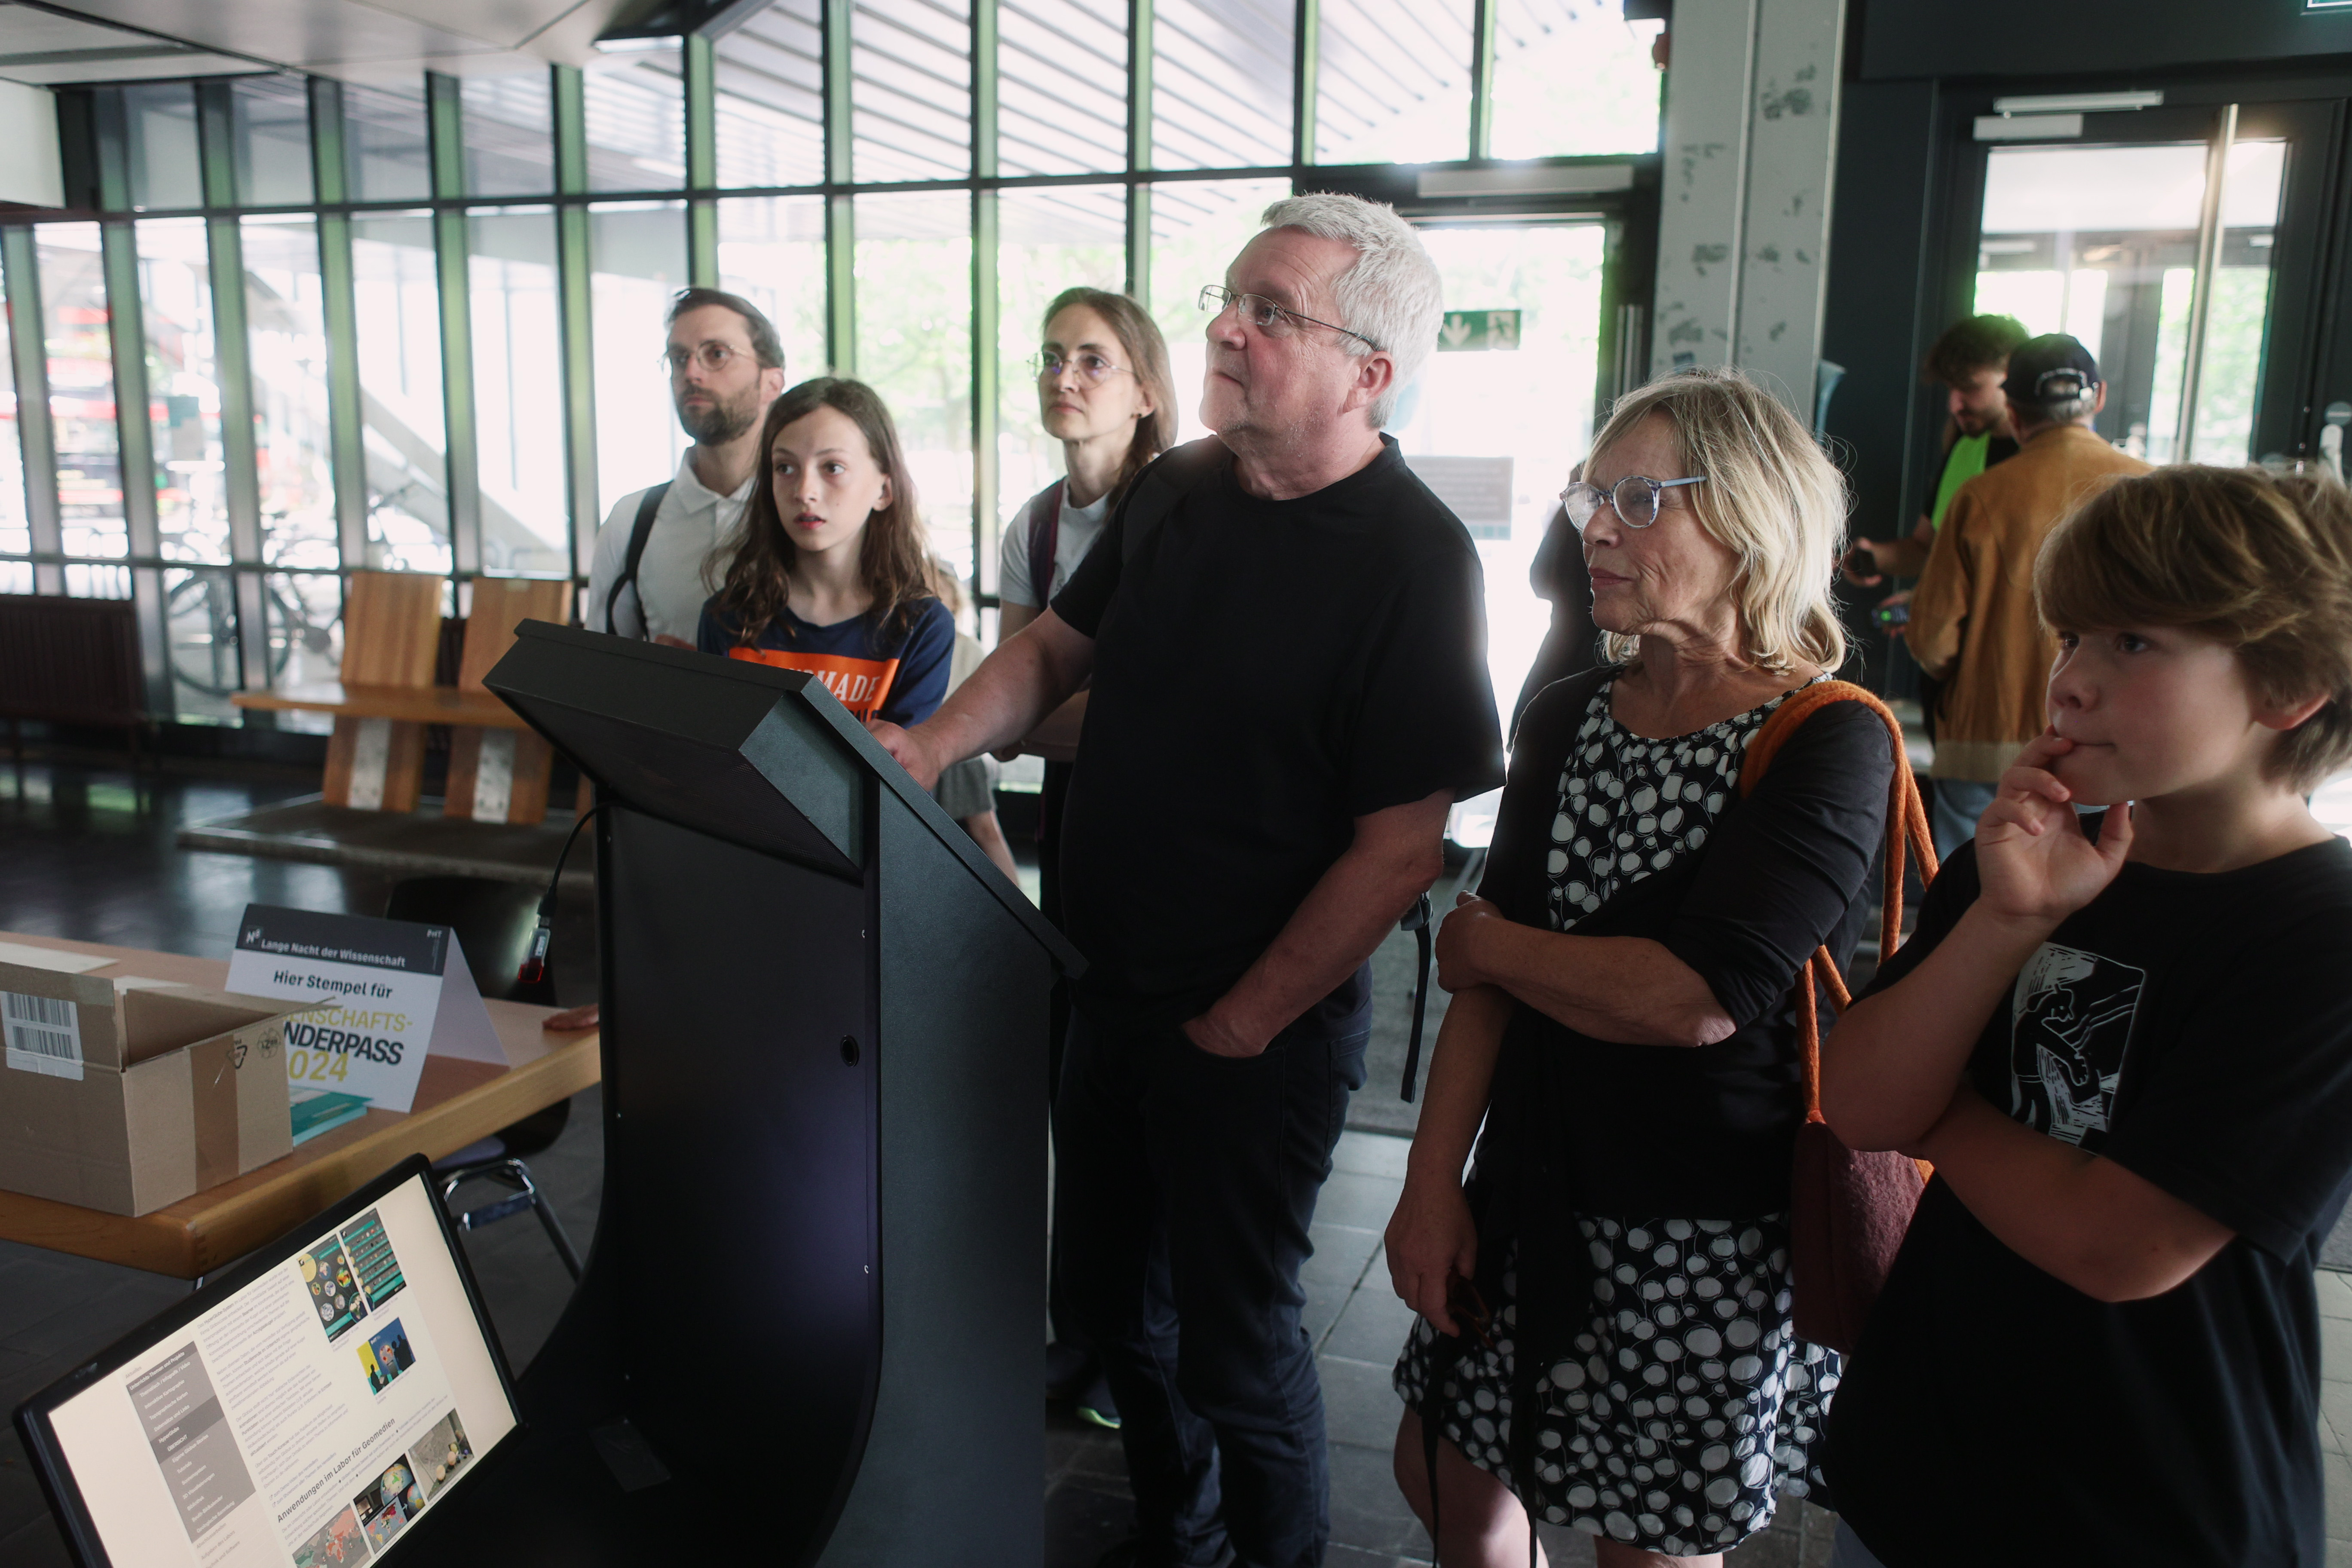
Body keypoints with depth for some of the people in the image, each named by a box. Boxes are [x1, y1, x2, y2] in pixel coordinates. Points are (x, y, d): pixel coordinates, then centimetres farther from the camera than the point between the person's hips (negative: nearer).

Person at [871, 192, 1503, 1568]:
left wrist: (1241, 1025, -15)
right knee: (1113, 1290, 21)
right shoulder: (1176, 491, 2)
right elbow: (1057, 647, 14)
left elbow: (1402, 845, -20)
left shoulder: (1413, 559, -19)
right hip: (1115, 987, 7)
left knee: (1233, 1336, 9)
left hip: (1262, 1028, -7)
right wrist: (933, 745, -5)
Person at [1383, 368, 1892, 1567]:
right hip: (1536, 1196, 6)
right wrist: (1432, 1181, -5)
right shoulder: (1565, 720, 2)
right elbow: (1489, 977, 1)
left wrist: (1483, 941, -11)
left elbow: (1693, 999, -26)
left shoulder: (1829, 743, -16)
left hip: (1714, 1230, -5)